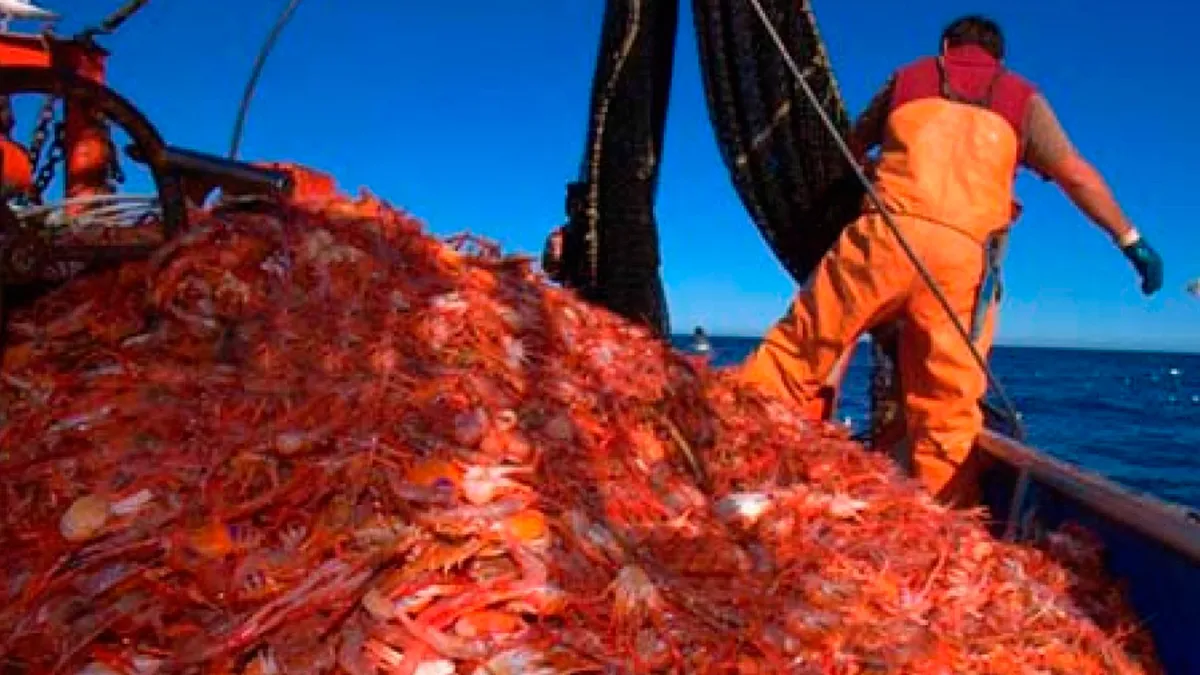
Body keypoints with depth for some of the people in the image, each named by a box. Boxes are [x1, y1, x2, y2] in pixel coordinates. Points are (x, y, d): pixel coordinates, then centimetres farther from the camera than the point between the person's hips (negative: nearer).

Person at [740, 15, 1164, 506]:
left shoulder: (908, 77, 24)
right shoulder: (1022, 99, 21)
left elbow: (852, 147, 34)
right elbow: (1076, 175, 13)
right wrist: (1131, 240, 18)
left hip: (887, 233, 0)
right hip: (964, 255, 0)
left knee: (800, 348, 4)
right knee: (949, 408, 1)